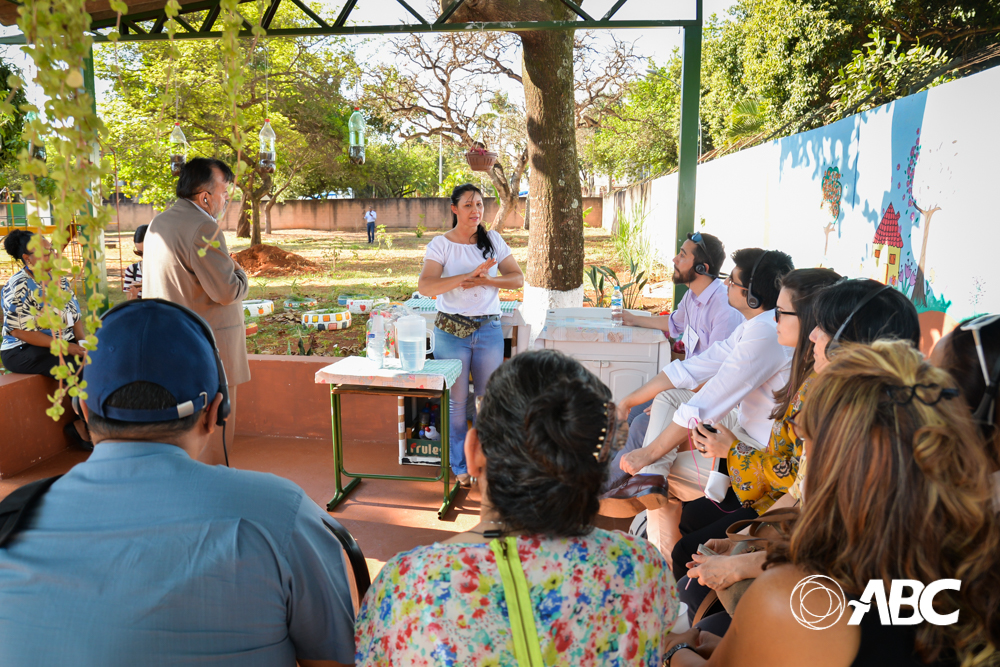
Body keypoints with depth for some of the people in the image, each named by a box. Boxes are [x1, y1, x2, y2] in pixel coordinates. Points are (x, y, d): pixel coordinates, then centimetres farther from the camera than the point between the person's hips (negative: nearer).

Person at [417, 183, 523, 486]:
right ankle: (459, 466, 23)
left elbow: (517, 278, 2)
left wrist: (484, 280, -15)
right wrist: (470, 275, -26)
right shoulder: (440, 244, -4)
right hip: (451, 330, -2)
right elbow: (425, 286, -18)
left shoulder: (493, 240, 5)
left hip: (489, 328, 2)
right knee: (456, 399, 6)